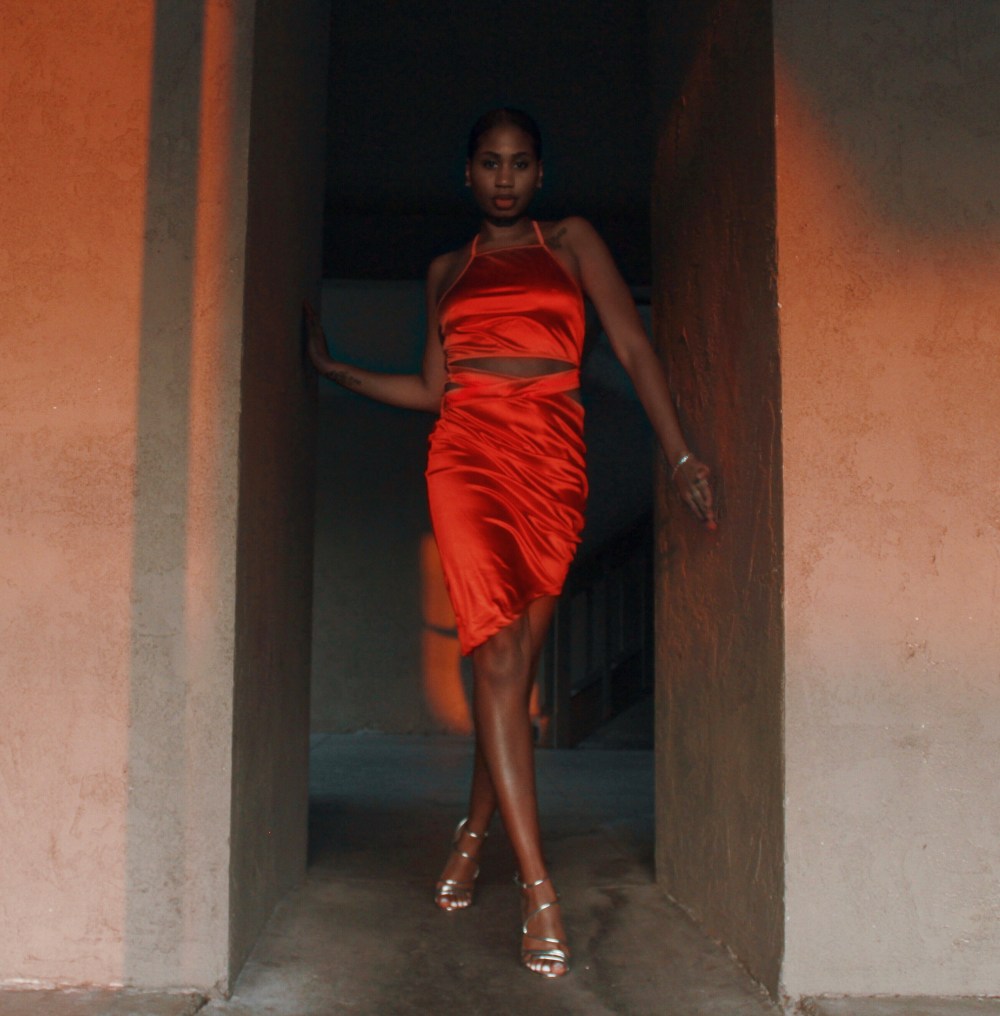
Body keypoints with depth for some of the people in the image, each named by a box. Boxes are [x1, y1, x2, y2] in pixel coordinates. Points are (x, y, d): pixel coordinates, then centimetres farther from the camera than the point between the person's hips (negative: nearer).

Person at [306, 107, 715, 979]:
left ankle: (474, 835, 23)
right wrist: (336, 368, 19)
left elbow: (633, 346, 5)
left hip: (554, 457, 0)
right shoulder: (447, 270, 20)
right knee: (498, 652, -14)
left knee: (519, 657, 1)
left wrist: (679, 454, -5)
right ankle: (537, 884, -13)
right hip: (469, 450, 0)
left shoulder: (571, 242, 15)